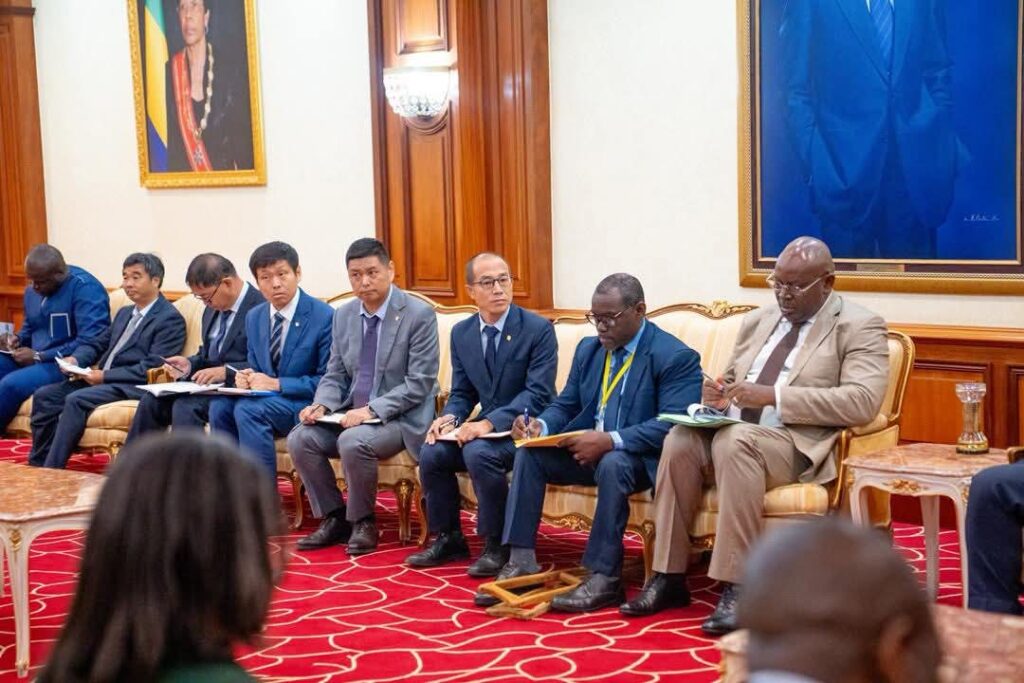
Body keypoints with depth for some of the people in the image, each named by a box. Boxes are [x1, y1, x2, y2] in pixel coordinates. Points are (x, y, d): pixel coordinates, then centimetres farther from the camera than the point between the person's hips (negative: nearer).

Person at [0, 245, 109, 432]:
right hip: (33, 358, 8)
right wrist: (17, 339, 0)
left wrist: (39, 357, -20)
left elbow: (90, 344, -21)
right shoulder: (33, 290, 10)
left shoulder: (85, 289, -14)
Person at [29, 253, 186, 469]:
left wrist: (105, 376, -17)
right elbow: (99, 344, 26)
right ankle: (37, 466, -3)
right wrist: (76, 360, 3)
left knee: (76, 400, -29)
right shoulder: (124, 313, 22)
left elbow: (152, 368, -15)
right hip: (103, 379, 9)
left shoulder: (170, 319, -6)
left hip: (133, 386, -9)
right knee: (44, 396, -7)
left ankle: (51, 471, -23)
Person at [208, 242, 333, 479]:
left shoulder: (324, 316, -11)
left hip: (305, 405, -6)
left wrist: (277, 384, -19)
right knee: (220, 405, -22)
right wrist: (246, 378, -7)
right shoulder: (254, 317, 9)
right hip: (264, 399, 6)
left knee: (248, 408, -30)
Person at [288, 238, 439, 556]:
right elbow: (335, 375, 13)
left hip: (400, 418, -6)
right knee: (299, 439, -17)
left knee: (353, 442, -33)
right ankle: (334, 518, 1)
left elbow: (419, 384, -15)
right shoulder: (344, 316, 8)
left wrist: (372, 410, -24)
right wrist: (321, 405, -9)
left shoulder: (419, 314, -11)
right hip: (351, 412, 6)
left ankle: (363, 522, -8)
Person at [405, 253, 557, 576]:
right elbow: (461, 393, 12)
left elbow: (538, 393, -17)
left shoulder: (538, 329, -11)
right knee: (432, 453, -18)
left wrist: (490, 423, -28)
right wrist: (449, 417, -12)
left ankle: (497, 545, -14)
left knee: (478, 452, -32)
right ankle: (448, 539, 3)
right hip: (485, 426, 6)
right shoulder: (461, 333, 7)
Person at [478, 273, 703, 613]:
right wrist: (541, 425, -10)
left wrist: (611, 440, -34)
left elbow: (673, 426, -23)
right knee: (529, 453, -16)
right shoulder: (588, 348, 11)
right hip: (586, 447, 7)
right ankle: (521, 563, -16)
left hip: (639, 457, -6)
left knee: (612, 464, -38)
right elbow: (566, 405, 14)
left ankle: (604, 578, -31)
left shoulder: (676, 356, -12)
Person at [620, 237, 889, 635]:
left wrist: (773, 395, -22)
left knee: (735, 441, -35)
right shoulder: (758, 321, 20)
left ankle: (736, 588, -32)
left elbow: (862, 402, -16)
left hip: (796, 444, -6)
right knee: (681, 439, -25)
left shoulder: (859, 328, -1)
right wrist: (718, 394, 0)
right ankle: (669, 577, -20)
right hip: (730, 432, 6)